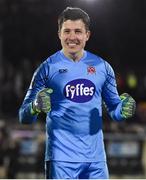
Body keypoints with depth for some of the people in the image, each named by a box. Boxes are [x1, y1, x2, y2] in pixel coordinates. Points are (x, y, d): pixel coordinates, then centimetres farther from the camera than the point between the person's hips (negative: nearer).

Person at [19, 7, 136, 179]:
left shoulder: (102, 67, 9)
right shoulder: (48, 68, 0)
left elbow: (113, 109, 17)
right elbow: (24, 117, -1)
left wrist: (123, 109, -7)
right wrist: (36, 107, -24)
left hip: (96, 158, 4)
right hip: (61, 158, -4)